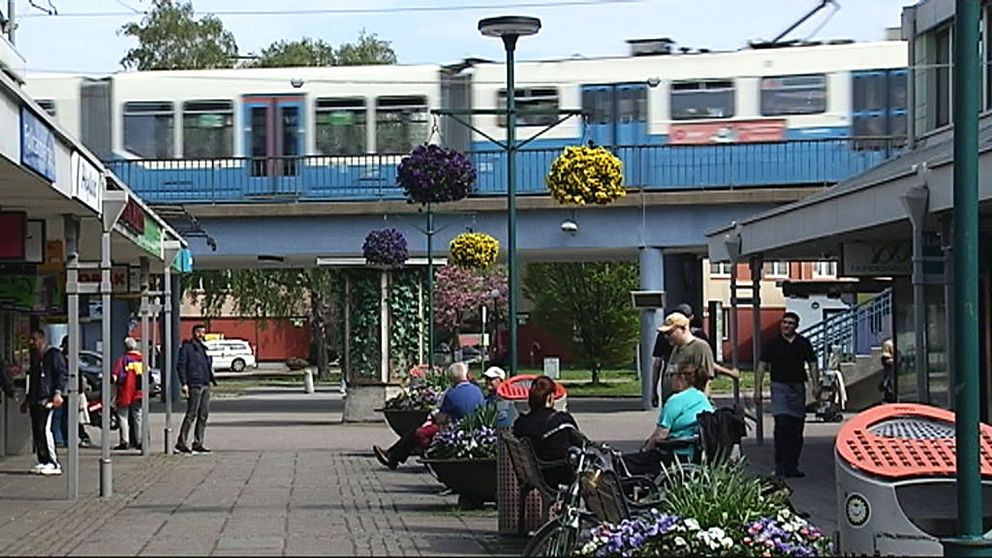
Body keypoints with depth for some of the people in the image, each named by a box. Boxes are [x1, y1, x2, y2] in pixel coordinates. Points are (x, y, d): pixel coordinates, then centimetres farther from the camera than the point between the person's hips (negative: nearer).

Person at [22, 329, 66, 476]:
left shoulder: (54, 354, -2)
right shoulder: (35, 358, 24)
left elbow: (62, 374, -10)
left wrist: (58, 393, -22)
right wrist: (27, 400, 30)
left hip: (47, 399, -9)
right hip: (35, 400, 9)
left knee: (44, 429, -17)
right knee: (36, 432, 4)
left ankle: (54, 464, -17)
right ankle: (43, 462, 10)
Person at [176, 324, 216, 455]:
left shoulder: (203, 348, 19)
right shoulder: (187, 347, -4)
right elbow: (180, 365, -10)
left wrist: (211, 379, 14)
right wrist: (184, 383, -17)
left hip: (205, 385, 8)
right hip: (194, 385, -8)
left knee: (203, 415, 6)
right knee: (191, 414, -9)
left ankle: (198, 444, 11)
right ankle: (181, 443, -4)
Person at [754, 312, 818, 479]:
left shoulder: (803, 343, 9)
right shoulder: (772, 343, 2)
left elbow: (812, 364, 12)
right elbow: (762, 366, 2)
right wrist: (757, 389, -4)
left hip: (798, 388, 4)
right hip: (779, 387, -4)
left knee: (797, 428, 5)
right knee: (782, 424, -16)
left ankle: (792, 466, 12)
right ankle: (780, 465, -10)